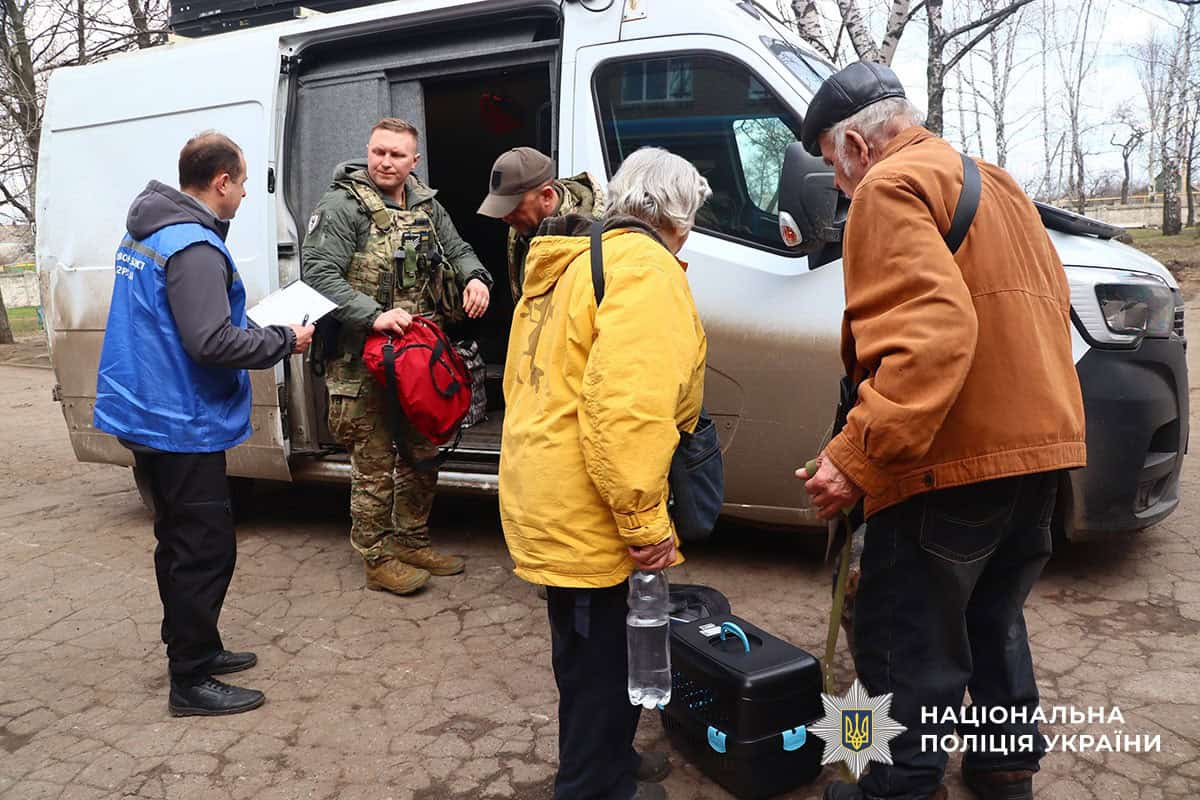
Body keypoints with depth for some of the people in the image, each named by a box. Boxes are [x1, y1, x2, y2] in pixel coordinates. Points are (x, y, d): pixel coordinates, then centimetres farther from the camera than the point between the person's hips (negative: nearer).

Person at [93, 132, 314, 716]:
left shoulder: (146, 234, 11)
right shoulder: (194, 247, -21)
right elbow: (211, 343, -28)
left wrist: (254, 327, 12)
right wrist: (286, 339, -15)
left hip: (147, 416, 10)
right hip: (183, 426, -10)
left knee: (180, 545, 20)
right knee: (205, 552, -1)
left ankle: (197, 649, 34)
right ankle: (190, 683, 9)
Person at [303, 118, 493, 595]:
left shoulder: (426, 204, 11)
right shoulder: (342, 206, -11)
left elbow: (457, 250, 18)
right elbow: (319, 274, -19)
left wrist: (475, 277, -6)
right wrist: (374, 316, -30)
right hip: (363, 360, -7)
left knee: (421, 452, 17)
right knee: (375, 463, 1)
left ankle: (411, 543, 35)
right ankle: (377, 560, 16)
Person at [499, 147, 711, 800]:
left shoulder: (570, 264, 16)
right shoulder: (644, 268, -16)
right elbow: (626, 410, -28)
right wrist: (646, 521, -21)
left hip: (550, 503, 10)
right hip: (587, 518, -10)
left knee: (595, 661, 25)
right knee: (602, 670, 7)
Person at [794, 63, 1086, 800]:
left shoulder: (891, 187, -11)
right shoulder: (992, 182, 20)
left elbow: (931, 330, -26)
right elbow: (1052, 304, 20)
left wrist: (858, 456, -29)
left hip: (957, 456, -10)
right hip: (1040, 439, 10)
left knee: (903, 638, 1)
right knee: (994, 614, 23)